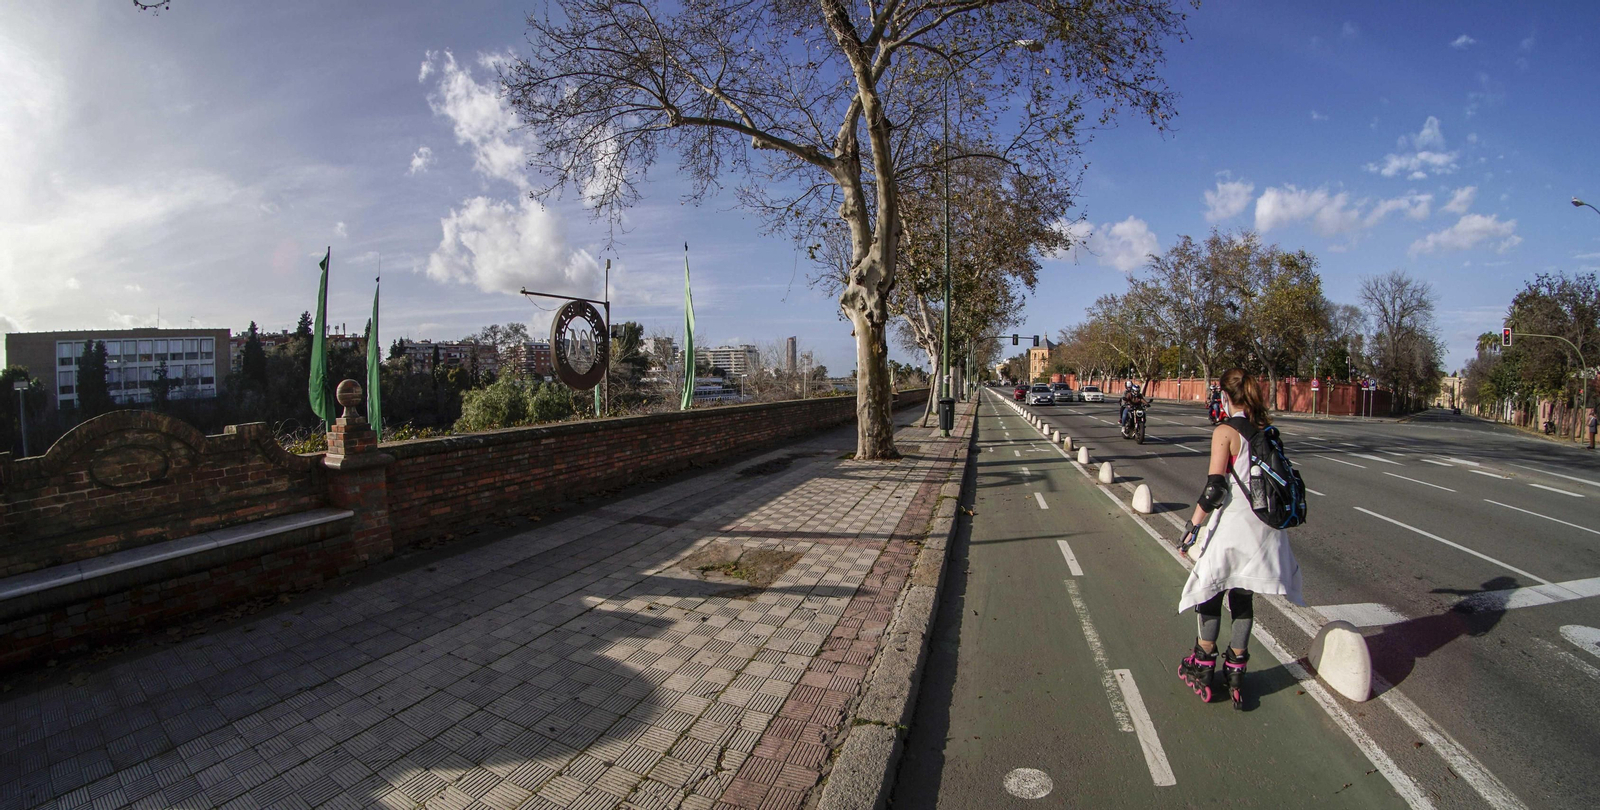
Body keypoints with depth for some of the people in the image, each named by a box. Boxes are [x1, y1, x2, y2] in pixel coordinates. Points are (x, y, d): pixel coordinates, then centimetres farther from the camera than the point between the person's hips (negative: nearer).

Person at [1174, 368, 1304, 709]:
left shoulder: (1225, 431, -14)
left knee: (1209, 594, 9)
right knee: (1243, 599, 15)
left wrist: (1193, 527, -12)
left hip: (1232, 528, -6)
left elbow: (1214, 488, -18)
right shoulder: (1266, 430, 5)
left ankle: (1202, 671, 18)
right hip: (1265, 527, 6)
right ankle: (1235, 675, 23)